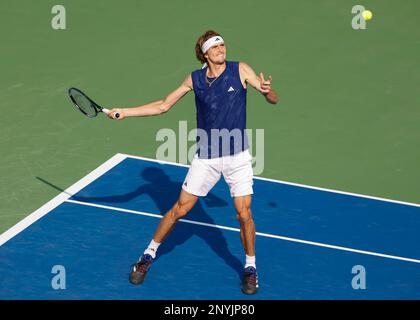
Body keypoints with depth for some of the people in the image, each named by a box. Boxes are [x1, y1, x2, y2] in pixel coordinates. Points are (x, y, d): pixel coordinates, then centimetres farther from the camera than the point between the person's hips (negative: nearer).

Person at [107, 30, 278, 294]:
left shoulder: (241, 70, -4)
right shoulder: (195, 79, 0)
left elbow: (273, 100, -5)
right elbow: (163, 106, 8)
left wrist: (268, 91, -29)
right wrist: (124, 112, 2)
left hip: (237, 156, -1)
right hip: (206, 157, 1)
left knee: (244, 214, -6)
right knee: (180, 209, 3)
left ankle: (250, 267, 16)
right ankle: (149, 255, 22)